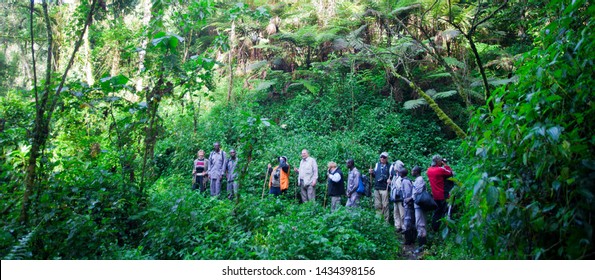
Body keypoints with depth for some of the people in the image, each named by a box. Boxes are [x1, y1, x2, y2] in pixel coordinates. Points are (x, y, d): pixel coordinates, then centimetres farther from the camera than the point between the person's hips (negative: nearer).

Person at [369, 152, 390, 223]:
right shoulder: (377, 164, 14)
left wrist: (389, 179, -25)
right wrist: (371, 173, 0)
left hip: (384, 188, -5)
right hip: (376, 188, 5)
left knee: (385, 206, -2)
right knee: (377, 206, 11)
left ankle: (386, 221, 5)